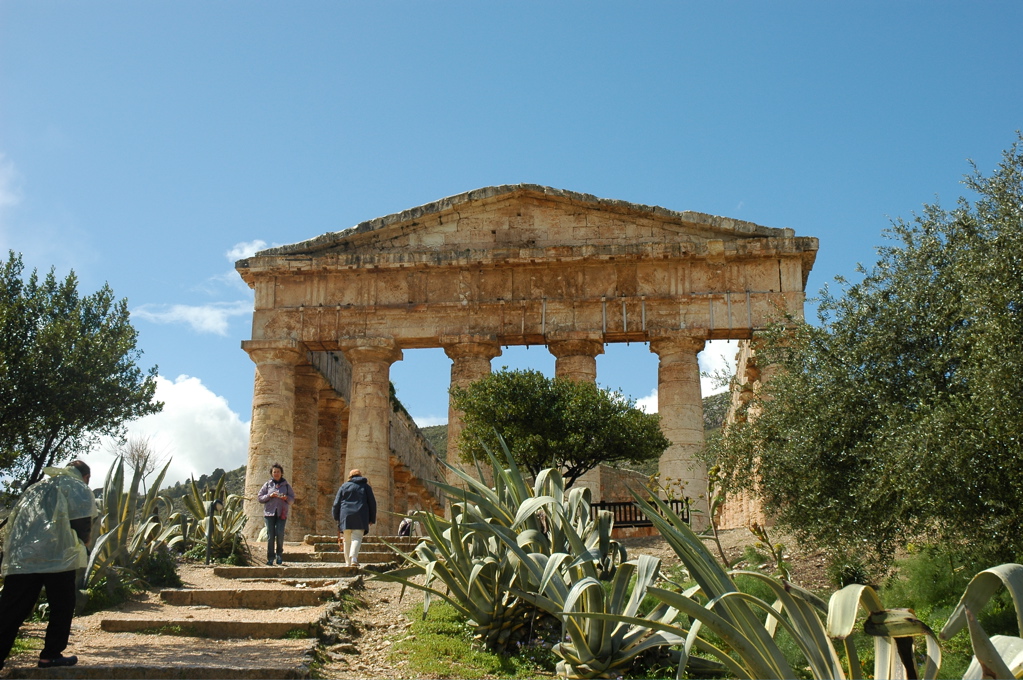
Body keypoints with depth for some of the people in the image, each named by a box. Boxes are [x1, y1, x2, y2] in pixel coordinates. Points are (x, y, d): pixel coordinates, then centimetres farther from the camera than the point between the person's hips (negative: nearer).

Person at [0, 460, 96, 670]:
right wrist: (80, 544, 15)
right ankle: (51, 655, 10)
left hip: (20, 558, 5)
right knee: (62, 606, 8)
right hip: (58, 556, -5)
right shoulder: (78, 488, 9)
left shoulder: (35, 488, 26)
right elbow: (82, 524, -3)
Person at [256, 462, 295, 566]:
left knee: (280, 533, -14)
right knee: (270, 535, -3)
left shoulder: (286, 485, 11)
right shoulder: (267, 485, 11)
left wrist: (286, 498, -9)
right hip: (269, 513, 0)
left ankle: (279, 554, 6)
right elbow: (260, 498, 8)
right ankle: (270, 557, 4)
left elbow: (292, 499, 12)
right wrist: (269, 496, -9)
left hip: (282, 513, 0)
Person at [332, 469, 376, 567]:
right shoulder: (366, 486, 12)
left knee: (347, 540, 9)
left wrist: (336, 517, 13)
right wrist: (372, 519, 16)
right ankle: (354, 557, -29)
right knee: (357, 537, -7)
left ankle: (348, 562, 7)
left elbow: (337, 502, 8)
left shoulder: (344, 486, 12)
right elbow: (372, 503, 12)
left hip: (345, 516, 1)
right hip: (360, 517, -1)